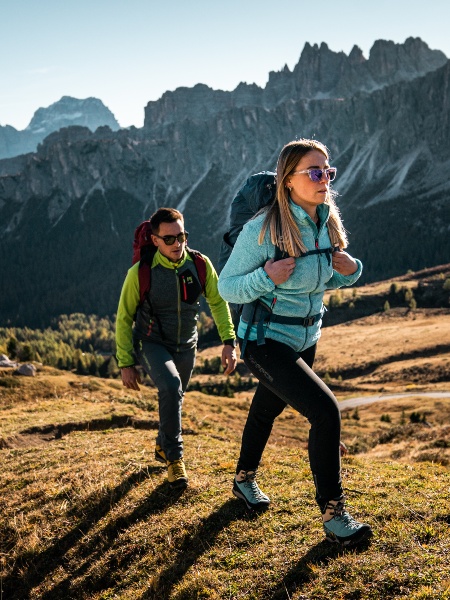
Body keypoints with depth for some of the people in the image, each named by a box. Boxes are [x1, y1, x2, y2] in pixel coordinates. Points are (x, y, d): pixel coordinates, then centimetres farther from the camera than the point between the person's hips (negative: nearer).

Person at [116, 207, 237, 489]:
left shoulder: (200, 265, -16)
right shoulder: (141, 273, -22)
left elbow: (218, 302, -1)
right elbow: (124, 319, -10)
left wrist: (229, 341, -11)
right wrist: (126, 363, -10)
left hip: (186, 346, 4)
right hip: (152, 343, -4)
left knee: (174, 397, 21)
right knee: (171, 386, -30)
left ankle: (162, 446, 49)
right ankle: (174, 457, -15)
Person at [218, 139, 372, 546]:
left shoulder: (327, 223, -4)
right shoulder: (263, 229, -23)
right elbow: (227, 287, -16)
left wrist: (350, 270, -9)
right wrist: (266, 278, -32)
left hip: (307, 338, 7)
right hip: (266, 341, -7)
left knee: (268, 409, 26)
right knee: (325, 411, -20)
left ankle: (245, 478, 51)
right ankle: (334, 515, -5)